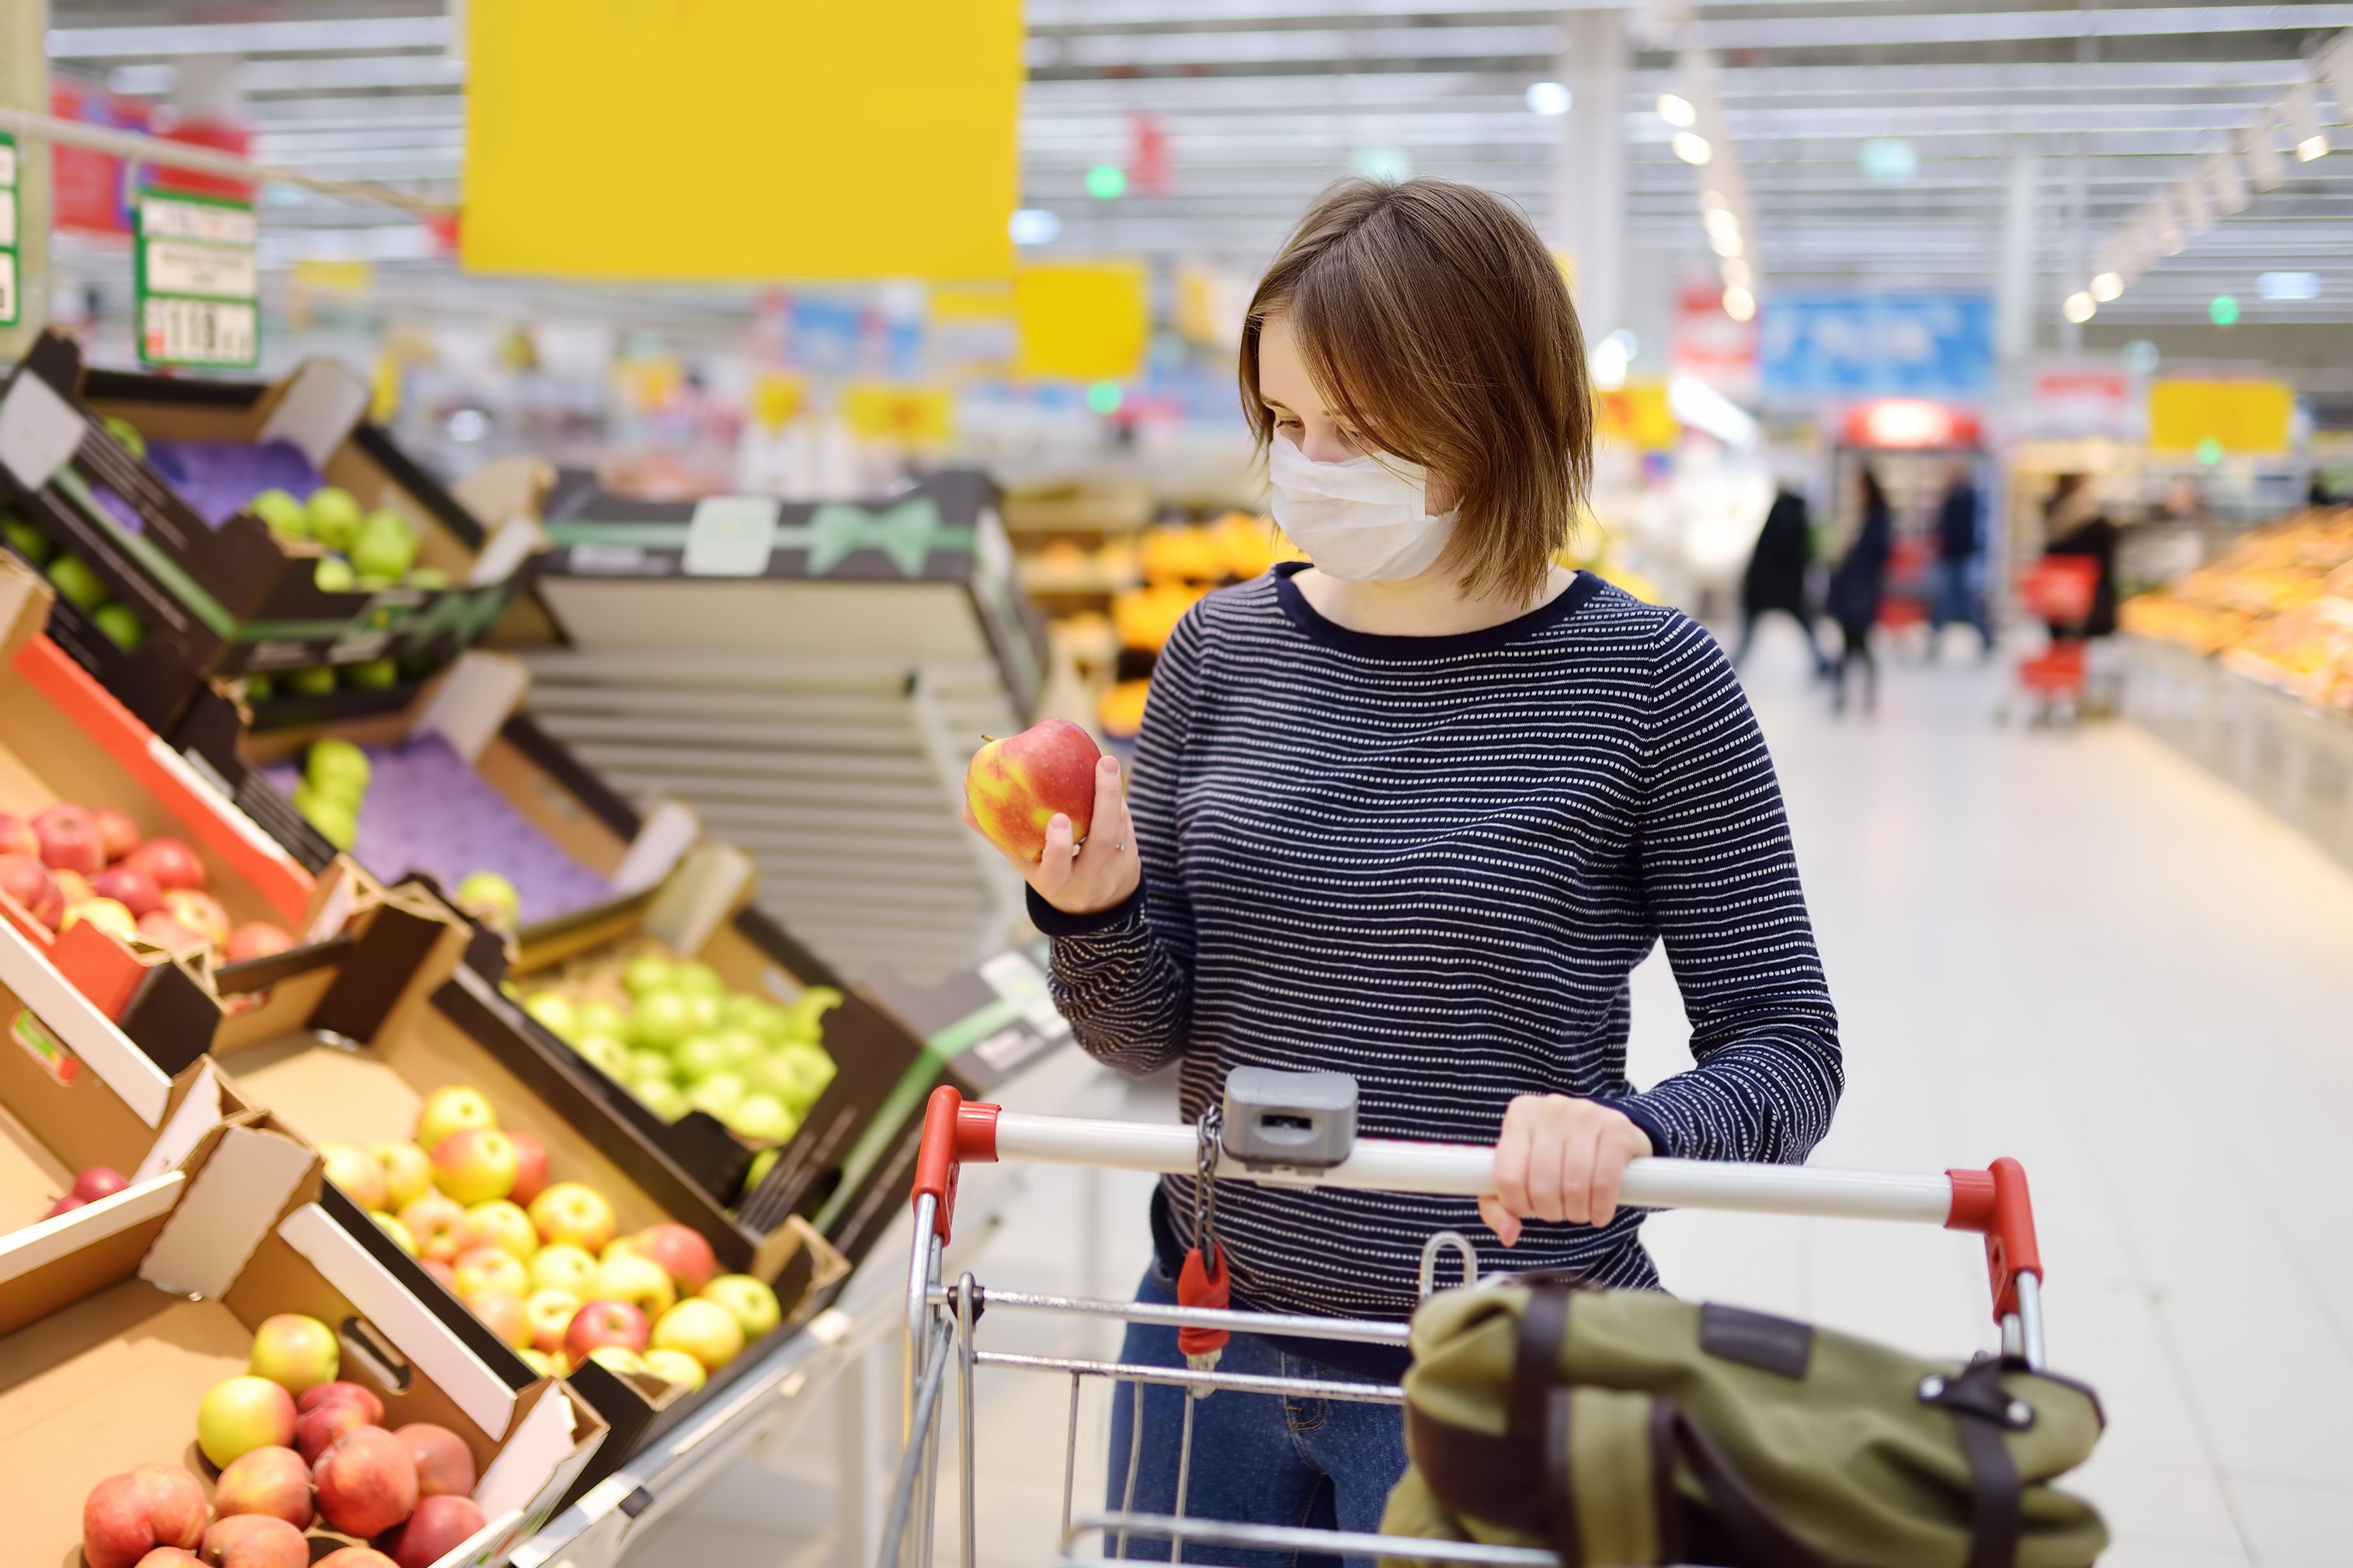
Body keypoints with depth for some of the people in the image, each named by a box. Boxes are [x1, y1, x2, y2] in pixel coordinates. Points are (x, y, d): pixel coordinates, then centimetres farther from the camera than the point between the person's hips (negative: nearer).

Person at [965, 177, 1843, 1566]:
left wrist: (1633, 1129, -27)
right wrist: (1095, 913, -19)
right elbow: (1149, 1034, 2)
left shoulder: (1644, 679, -12)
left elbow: (1784, 1047, -7)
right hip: (1212, 1338, 4)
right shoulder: (1224, 649, -1)